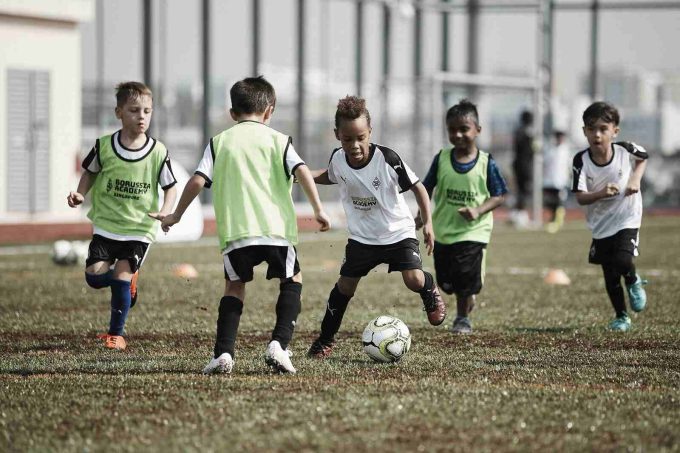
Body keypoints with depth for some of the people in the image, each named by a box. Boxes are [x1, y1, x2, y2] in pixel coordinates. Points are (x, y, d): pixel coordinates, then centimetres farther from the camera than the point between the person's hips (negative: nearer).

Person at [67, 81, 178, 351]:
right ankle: (128, 279, 27)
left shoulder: (158, 152, -7)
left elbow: (170, 187, 3)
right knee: (94, 276, -8)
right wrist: (80, 194, -6)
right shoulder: (104, 146, -5)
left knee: (121, 276, -11)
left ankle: (116, 333, 9)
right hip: (106, 225, 2)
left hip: (139, 229, -2)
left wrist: (166, 212, -15)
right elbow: (90, 173, 13)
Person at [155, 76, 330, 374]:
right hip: (275, 227, -1)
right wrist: (318, 209, -4)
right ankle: (278, 345, 0)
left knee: (234, 286, 18)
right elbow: (302, 171, -6)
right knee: (292, 280, 19)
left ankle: (223, 353, 0)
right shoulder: (278, 140, 9)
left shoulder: (219, 142, 12)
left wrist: (176, 215, 14)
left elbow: (198, 181, 4)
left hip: (236, 231, 1)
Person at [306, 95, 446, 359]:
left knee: (414, 280, -20)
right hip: (361, 237, 3)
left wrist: (428, 223, -17)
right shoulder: (338, 159, -11)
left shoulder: (387, 160, -24)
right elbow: (330, 176, 16)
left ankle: (430, 289, 18)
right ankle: (325, 340, 18)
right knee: (345, 285, 1)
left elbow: (417, 187, -11)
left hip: (398, 232, -3)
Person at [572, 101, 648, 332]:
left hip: (627, 219, -2)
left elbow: (643, 157, 8)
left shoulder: (625, 150, -16)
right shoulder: (581, 161, -17)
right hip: (601, 224, 2)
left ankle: (634, 282, 12)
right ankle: (621, 317, 30)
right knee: (610, 276, 9)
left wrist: (636, 178, -8)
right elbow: (580, 198, -18)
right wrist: (601, 194, -36)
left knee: (622, 260, -23)